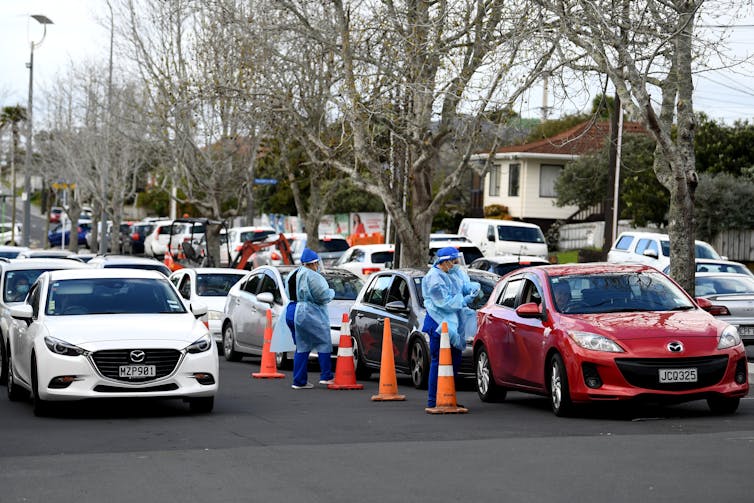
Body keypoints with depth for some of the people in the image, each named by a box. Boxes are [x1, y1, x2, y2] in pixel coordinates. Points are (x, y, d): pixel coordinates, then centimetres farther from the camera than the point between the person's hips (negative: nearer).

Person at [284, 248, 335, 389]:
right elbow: (323, 295, -16)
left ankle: (299, 381, 9)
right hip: (309, 315, -8)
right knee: (324, 344, 4)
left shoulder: (292, 275, 15)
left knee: (302, 347, 11)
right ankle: (326, 376, 3)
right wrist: (331, 292, 3)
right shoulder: (313, 276, -14)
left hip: (291, 312, 9)